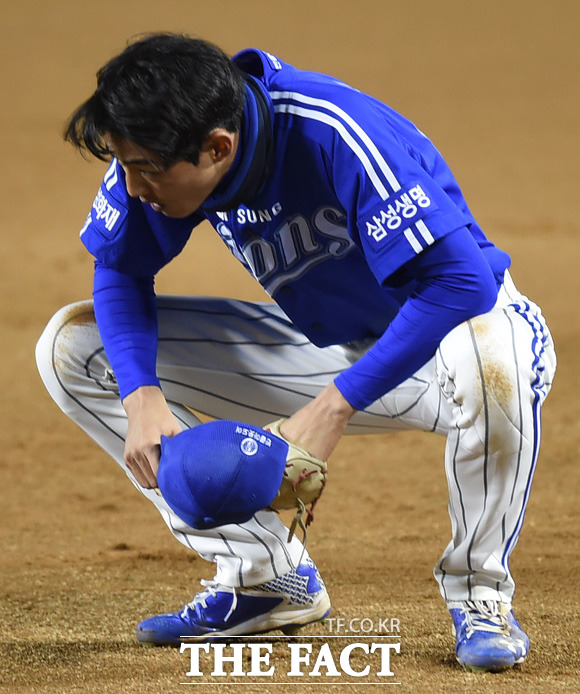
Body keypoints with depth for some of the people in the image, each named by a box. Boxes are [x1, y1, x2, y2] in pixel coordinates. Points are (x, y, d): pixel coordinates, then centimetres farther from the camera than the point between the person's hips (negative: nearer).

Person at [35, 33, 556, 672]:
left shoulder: (331, 135, -34)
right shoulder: (154, 151, -16)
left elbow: (461, 280, -39)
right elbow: (122, 271, -3)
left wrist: (334, 407, -39)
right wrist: (142, 397, -22)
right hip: (323, 347, 6)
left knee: (488, 363, -45)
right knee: (73, 344, -5)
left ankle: (478, 591, -15)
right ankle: (266, 576, 1)